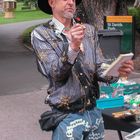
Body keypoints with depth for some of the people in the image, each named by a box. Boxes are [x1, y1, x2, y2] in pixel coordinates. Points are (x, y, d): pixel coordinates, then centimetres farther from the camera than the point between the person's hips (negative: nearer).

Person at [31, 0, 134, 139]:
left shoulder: (89, 30, 4)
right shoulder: (41, 34, -7)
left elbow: (99, 70, 4)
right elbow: (55, 74, -16)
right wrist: (73, 47, -31)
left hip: (94, 112, 4)